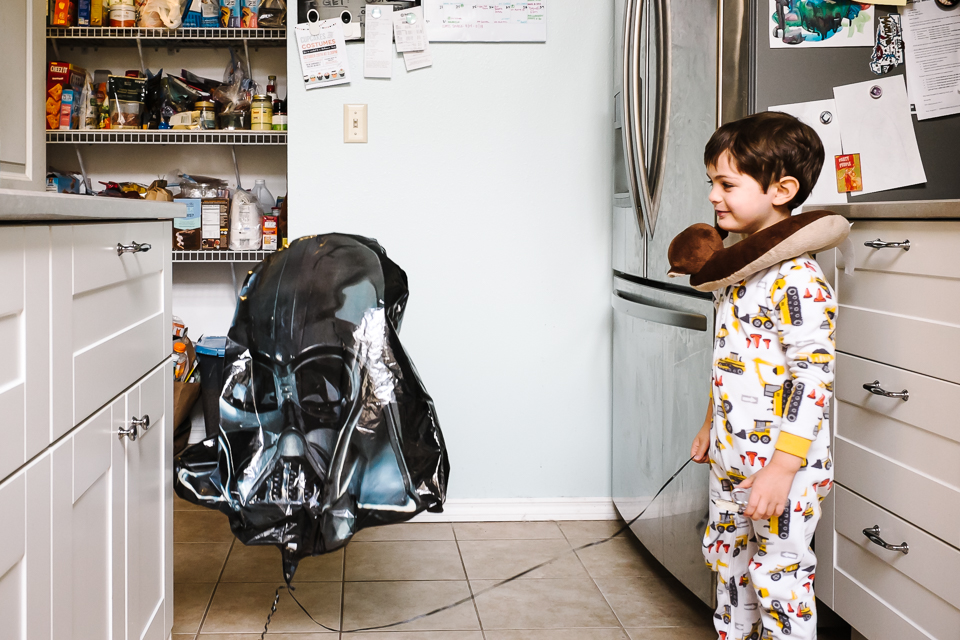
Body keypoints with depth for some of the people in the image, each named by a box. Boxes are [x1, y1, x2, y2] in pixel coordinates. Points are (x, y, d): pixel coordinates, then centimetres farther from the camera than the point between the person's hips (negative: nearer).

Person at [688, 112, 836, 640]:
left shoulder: (796, 280, -22)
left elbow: (813, 378, -24)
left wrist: (783, 467, -26)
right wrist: (711, 423, 23)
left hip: (780, 463, -9)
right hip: (731, 457, 10)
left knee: (777, 574, 1)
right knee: (726, 559, 21)